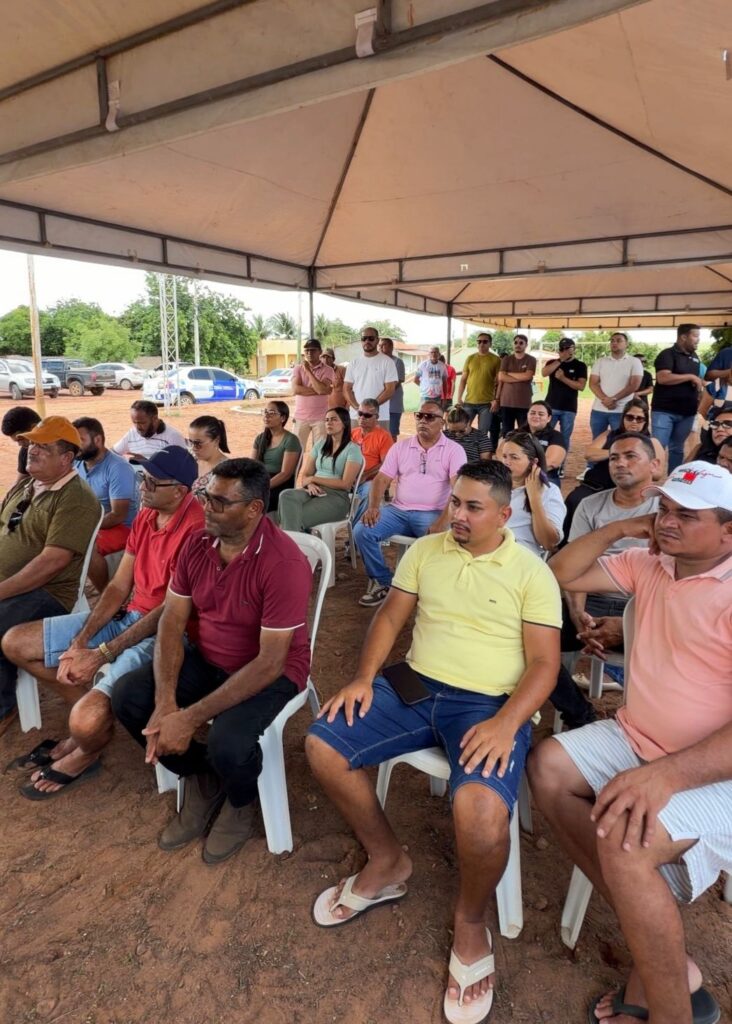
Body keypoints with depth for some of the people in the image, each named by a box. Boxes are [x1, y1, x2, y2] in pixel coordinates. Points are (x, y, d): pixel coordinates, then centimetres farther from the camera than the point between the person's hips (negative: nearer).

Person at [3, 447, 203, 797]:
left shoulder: (197, 529, -25)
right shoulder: (145, 515, 4)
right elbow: (119, 586, 5)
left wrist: (101, 655, -19)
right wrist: (79, 641, -7)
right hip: (129, 614, 9)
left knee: (87, 721, -27)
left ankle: (84, 754, 13)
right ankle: (94, 710, 16)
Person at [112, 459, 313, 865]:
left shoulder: (284, 563, -28)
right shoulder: (197, 544, -7)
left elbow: (269, 662, -28)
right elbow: (172, 621, -5)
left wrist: (192, 717, -29)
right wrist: (165, 701, -19)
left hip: (271, 670, -6)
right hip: (207, 659, 7)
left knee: (228, 745, -31)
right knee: (126, 696, -10)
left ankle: (241, 801, 10)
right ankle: (200, 777, 14)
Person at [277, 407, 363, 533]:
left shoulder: (352, 449, 0)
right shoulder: (320, 445, 18)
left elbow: (346, 484, -9)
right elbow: (305, 475, 15)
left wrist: (314, 479, -6)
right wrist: (310, 484, -11)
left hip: (337, 496, -5)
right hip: (314, 491, 5)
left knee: (297, 517, -31)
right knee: (286, 495, -30)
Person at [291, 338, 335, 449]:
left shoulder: (328, 370, -2)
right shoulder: (298, 368, 5)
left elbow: (322, 389, -18)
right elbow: (296, 389, -10)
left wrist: (308, 370, -11)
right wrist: (318, 390, -14)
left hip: (320, 418, -2)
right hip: (300, 417, 2)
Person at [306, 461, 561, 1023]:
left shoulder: (532, 573, -3)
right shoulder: (424, 551, 8)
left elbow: (544, 662, -8)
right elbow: (390, 618, 10)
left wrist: (505, 724, -24)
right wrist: (363, 677, -6)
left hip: (488, 704, -4)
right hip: (412, 684, 5)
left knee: (480, 811, -32)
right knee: (323, 745, -9)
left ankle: (471, 923, 4)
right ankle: (388, 861, 15)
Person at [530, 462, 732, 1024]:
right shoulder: (650, 564, 3)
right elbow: (563, 573, 8)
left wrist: (666, 774, -35)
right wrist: (619, 528, -4)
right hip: (637, 740, 8)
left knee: (622, 839, -30)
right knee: (547, 766, -7)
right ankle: (653, 944, -2)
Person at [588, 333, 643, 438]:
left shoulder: (634, 362, 2)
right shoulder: (600, 361, 10)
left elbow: (634, 385, -7)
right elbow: (593, 383, 2)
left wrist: (613, 399, -16)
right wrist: (605, 399, -14)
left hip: (622, 411, -3)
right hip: (598, 410, 3)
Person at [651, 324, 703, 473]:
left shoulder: (695, 357, 16)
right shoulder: (668, 354, -6)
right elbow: (662, 378, -21)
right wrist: (691, 377, -15)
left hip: (687, 413, 7)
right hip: (664, 411, -6)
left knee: (677, 449, 10)